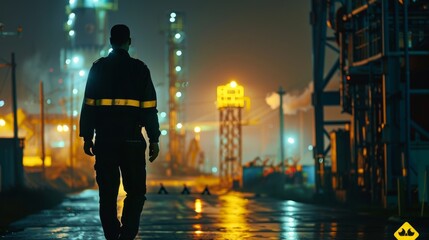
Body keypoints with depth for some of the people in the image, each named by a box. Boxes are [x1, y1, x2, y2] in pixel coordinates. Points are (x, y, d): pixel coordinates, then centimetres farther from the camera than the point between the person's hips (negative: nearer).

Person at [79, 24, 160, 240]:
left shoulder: (98, 68, 4)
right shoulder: (139, 69, 0)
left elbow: (88, 106, 3)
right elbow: (149, 108, -2)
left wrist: (87, 136, 8)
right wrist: (154, 139, 2)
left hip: (104, 140, 2)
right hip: (132, 141, -2)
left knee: (107, 193, 7)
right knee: (136, 192, 5)